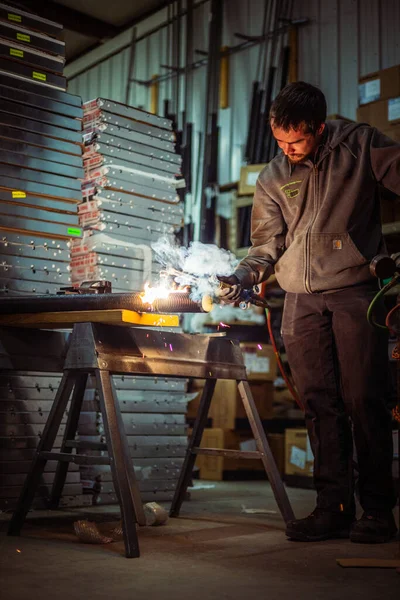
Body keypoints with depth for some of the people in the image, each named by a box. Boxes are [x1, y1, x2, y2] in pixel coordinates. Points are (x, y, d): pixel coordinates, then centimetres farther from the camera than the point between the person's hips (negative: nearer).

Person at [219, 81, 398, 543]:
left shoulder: (360, 145, 4)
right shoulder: (271, 179, 14)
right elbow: (267, 244, 13)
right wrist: (245, 275, -7)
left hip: (355, 289, -4)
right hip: (301, 301, 4)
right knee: (319, 404, 2)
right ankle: (334, 506, 8)